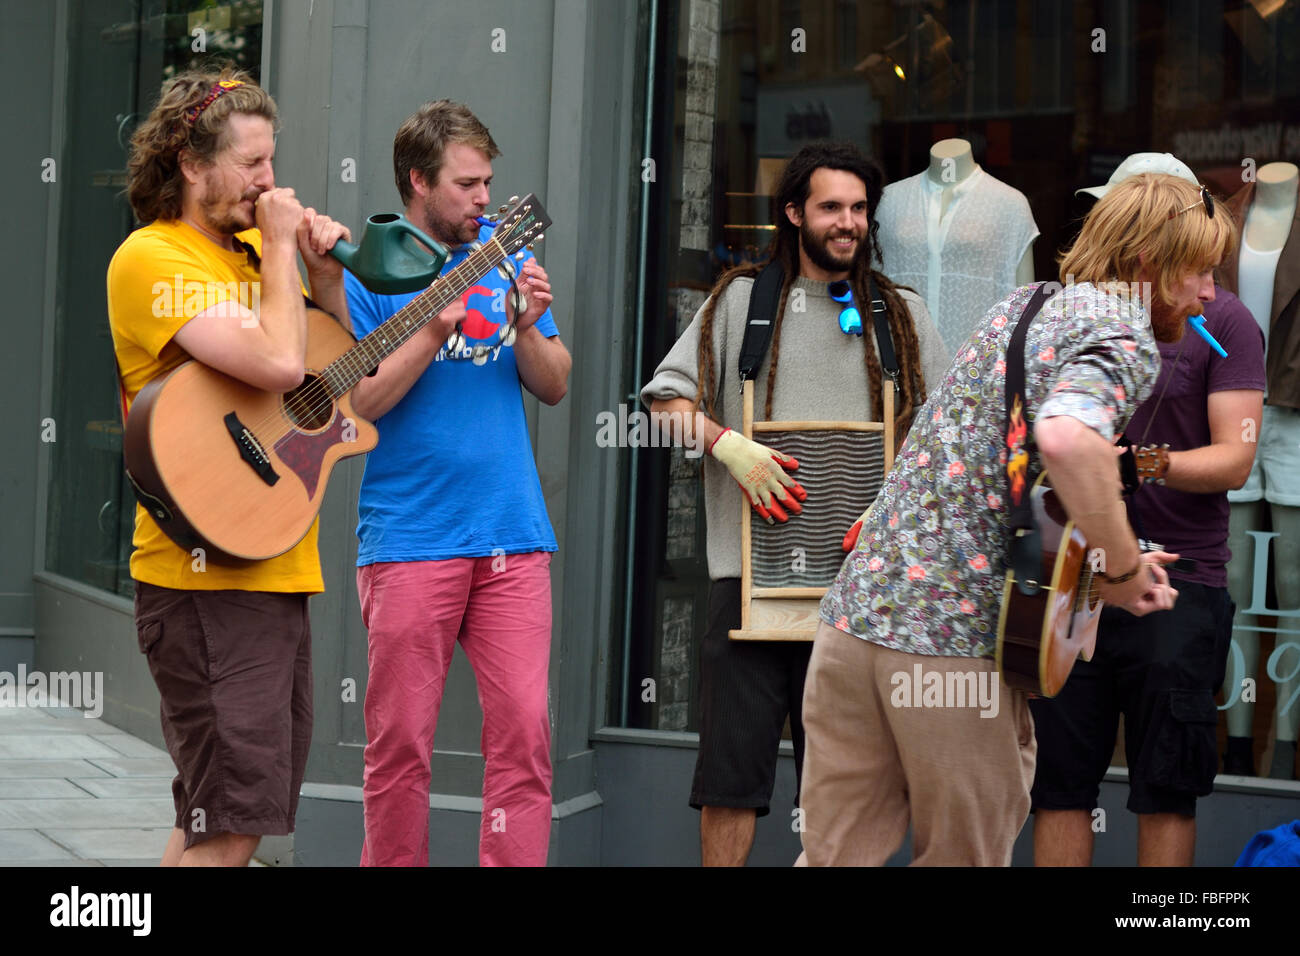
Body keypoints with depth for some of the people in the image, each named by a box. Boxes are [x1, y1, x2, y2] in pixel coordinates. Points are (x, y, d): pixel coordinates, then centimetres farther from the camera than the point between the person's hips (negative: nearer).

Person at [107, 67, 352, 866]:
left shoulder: (249, 252, 16)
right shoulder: (153, 260, -11)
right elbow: (277, 362, -24)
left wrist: (325, 274, 8)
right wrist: (280, 250, -11)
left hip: (277, 565, 9)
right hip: (209, 574, -9)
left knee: (219, 817, 14)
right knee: (231, 825, -12)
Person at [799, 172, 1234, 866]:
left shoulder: (1021, 303, 20)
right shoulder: (1128, 336, -8)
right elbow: (1067, 438, -31)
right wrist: (1126, 573, -16)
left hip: (857, 604, 7)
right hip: (959, 636, -7)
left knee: (835, 854, 10)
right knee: (964, 855, 11)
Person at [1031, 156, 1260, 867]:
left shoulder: (1221, 320, 1)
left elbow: (1234, 459, -8)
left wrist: (1147, 464, -24)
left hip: (1177, 578, -3)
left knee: (1166, 789, 2)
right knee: (1059, 781, 2)